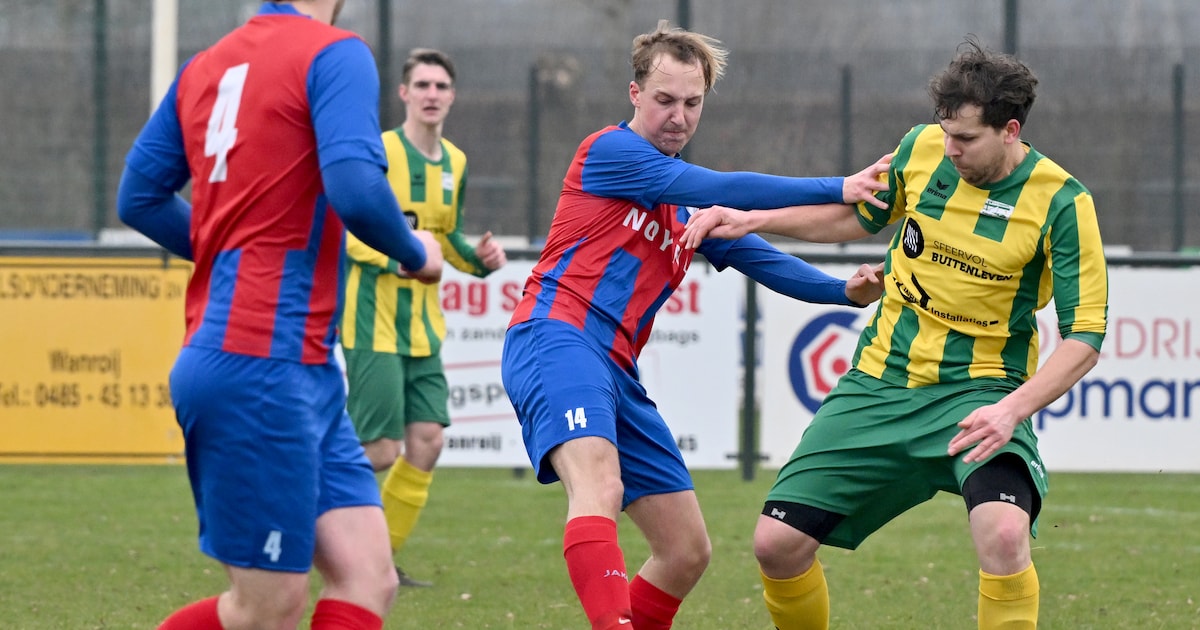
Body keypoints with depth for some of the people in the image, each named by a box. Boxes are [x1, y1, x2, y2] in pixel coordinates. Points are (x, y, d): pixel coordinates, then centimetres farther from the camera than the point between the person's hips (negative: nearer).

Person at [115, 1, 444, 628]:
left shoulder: (205, 66, 15)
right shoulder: (335, 54, -8)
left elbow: (138, 196, 18)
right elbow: (355, 189, -21)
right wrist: (415, 253, -1)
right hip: (264, 365, -9)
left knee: (367, 579, 4)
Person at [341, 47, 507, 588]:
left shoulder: (454, 163, 13)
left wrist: (478, 258, 5)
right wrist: (397, 256, -27)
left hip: (422, 324, 7)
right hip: (373, 320, -7)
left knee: (427, 443, 0)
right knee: (381, 452, -10)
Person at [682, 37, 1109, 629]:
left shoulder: (1060, 203, -14)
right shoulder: (921, 148, -1)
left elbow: (1083, 336, -12)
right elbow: (861, 216, 20)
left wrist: (1012, 410, -27)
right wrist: (751, 221, 10)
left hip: (978, 391, -4)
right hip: (880, 382, 4)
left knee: (1004, 533, -33)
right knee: (777, 542, -4)